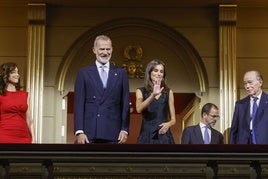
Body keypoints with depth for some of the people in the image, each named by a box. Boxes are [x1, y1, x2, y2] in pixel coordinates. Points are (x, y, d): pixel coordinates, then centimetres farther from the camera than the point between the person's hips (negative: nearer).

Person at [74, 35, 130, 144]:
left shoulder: (121, 73, 12)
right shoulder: (84, 73, 8)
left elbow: (125, 104, 9)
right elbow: (79, 104, 3)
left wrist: (125, 129, -1)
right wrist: (79, 131, -6)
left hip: (113, 133, 1)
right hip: (89, 133, -1)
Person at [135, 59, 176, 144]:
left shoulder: (168, 92, 10)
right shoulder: (141, 91, 7)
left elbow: (173, 119, 13)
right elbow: (139, 109, -13)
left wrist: (168, 124, -10)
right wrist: (153, 95, -26)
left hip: (164, 135, 1)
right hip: (147, 135, -1)